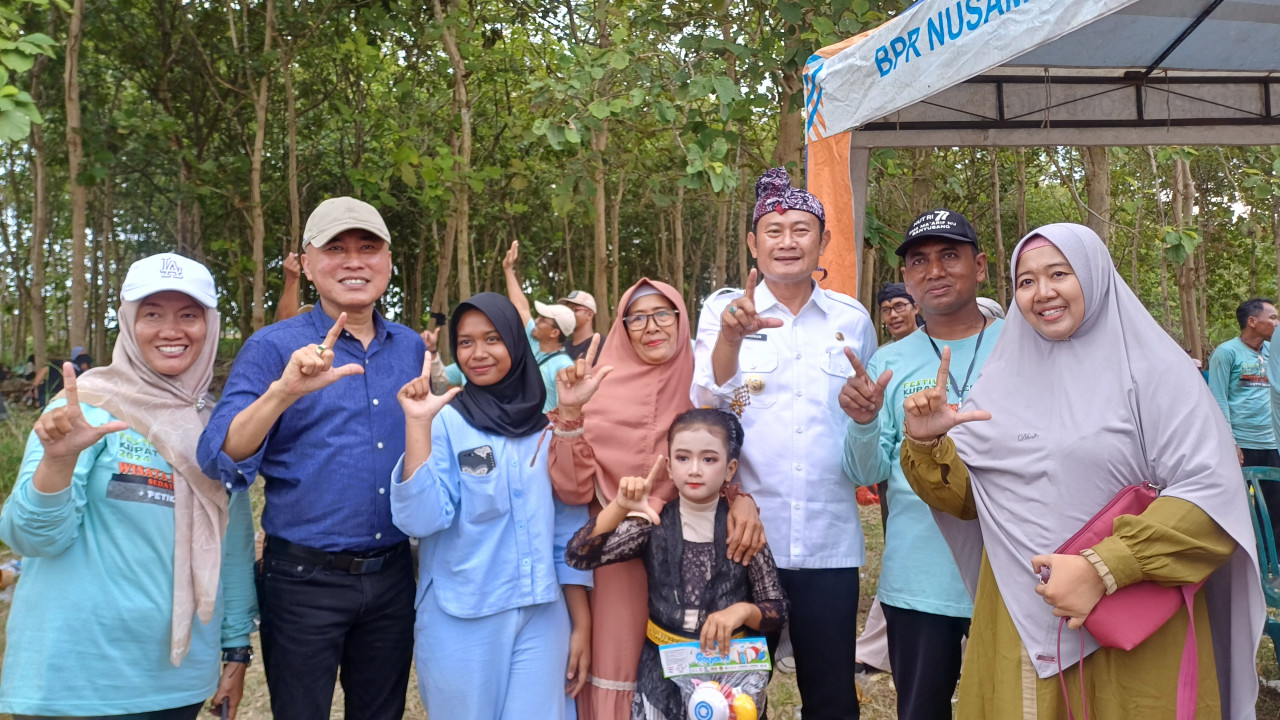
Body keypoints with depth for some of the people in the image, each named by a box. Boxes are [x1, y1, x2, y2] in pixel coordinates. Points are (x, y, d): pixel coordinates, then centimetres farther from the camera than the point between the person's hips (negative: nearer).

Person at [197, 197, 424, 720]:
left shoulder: (413, 349, 6)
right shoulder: (274, 348, -7)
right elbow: (219, 460, -20)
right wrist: (284, 391, -33)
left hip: (392, 574, 4)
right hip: (306, 579, -4)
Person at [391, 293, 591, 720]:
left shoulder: (550, 426, 4)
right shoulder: (445, 420, -5)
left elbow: (569, 529, 9)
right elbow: (420, 519, -18)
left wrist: (582, 624, 8)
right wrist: (418, 424, -23)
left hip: (541, 617, 3)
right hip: (460, 620, -2)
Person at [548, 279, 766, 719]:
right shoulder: (602, 389, -5)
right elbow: (573, 489, -9)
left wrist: (743, 496, -17)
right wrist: (571, 413, -23)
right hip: (621, 563, -1)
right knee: (619, 677, 4)